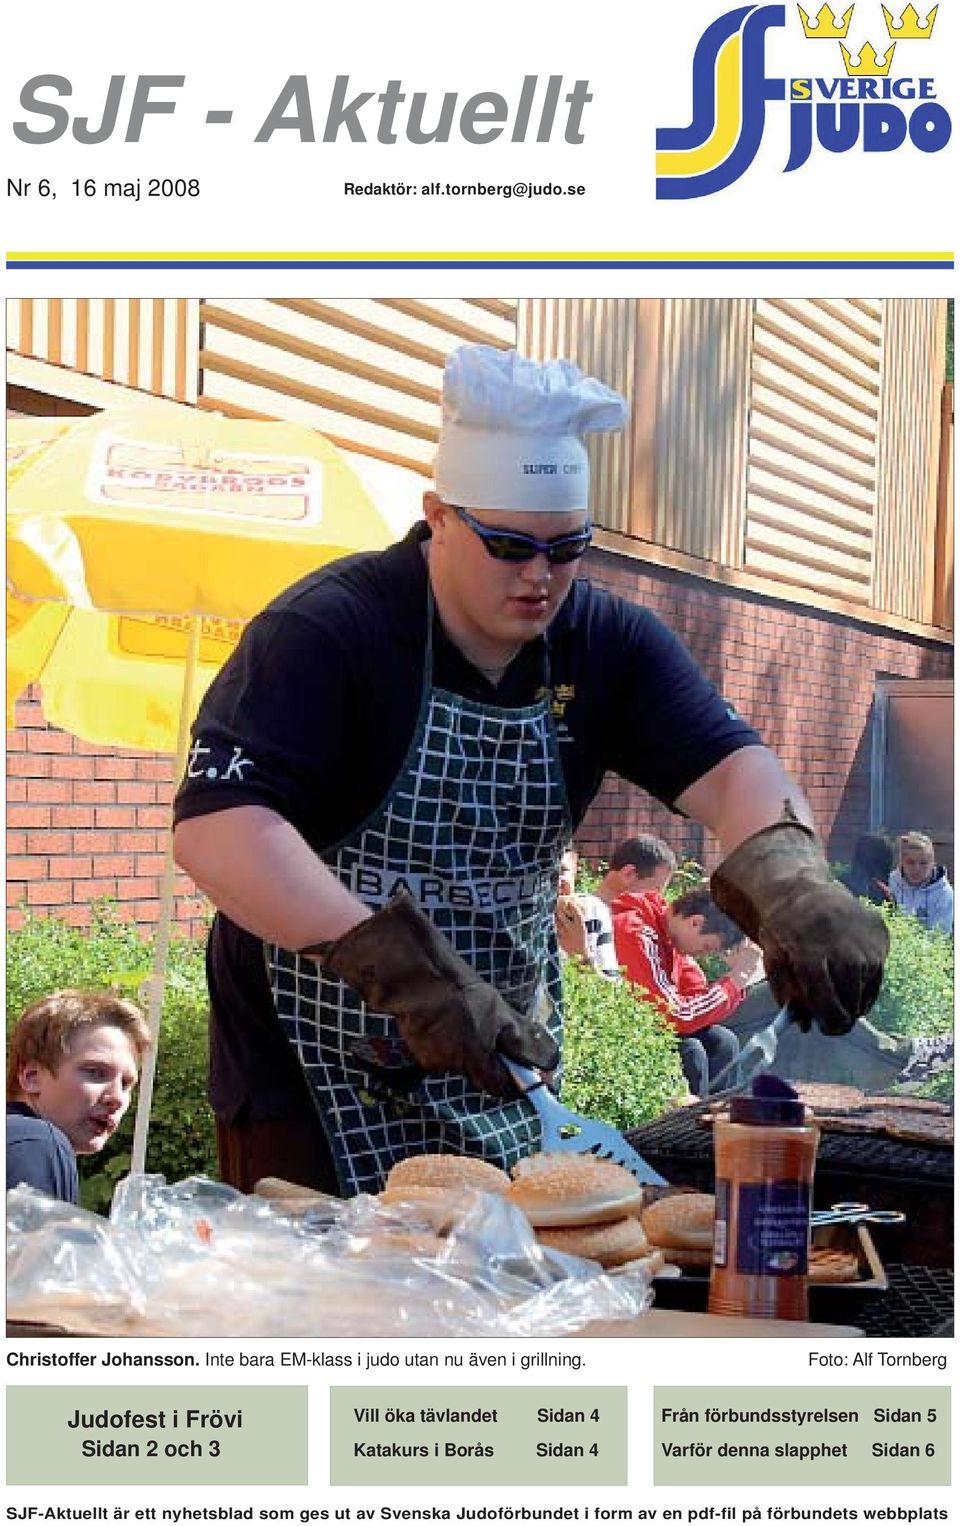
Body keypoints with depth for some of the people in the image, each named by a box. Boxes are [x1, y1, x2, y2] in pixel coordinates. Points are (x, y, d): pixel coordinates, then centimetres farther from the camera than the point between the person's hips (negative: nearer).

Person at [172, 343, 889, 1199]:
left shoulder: (607, 645, -2)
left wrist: (797, 886, -36)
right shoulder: (326, 632, -19)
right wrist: (406, 971, -40)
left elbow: (727, 765, -13)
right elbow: (214, 827, -31)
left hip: (502, 1058, 5)